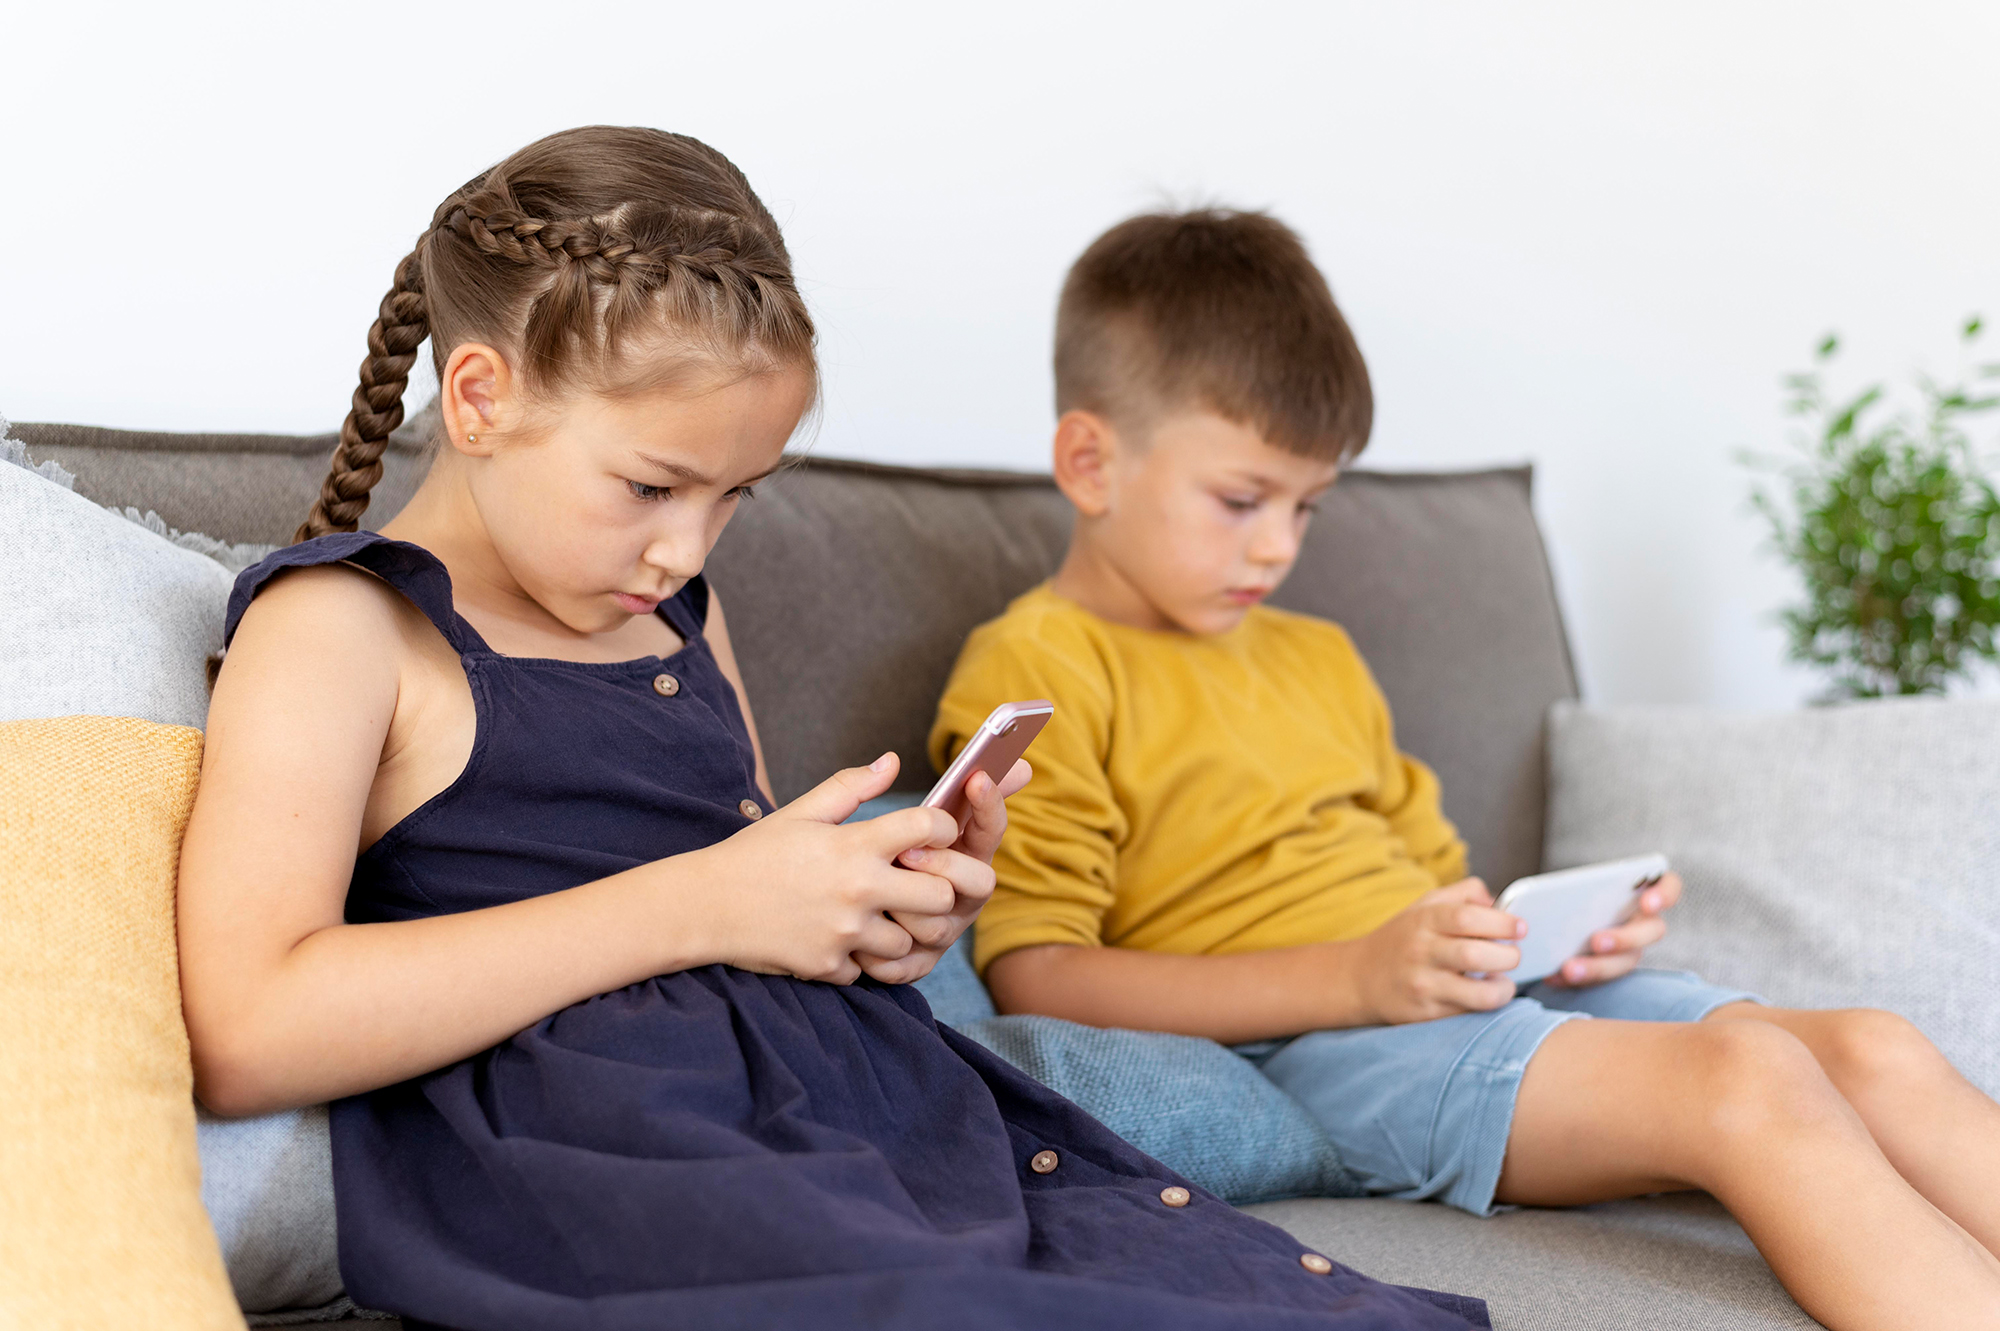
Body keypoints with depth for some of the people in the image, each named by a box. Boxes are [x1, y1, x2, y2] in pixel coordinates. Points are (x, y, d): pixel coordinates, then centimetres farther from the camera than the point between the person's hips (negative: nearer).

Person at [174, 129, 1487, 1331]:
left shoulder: (678, 613, 23)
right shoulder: (337, 625, 0)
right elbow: (244, 1037, -15)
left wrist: (886, 918, 8)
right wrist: (694, 905, -14)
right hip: (597, 1162, -6)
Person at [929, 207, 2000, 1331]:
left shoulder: (1318, 657, 26)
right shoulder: (1033, 674, -1)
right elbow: (1032, 979, -13)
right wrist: (1356, 976, -19)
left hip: (1482, 996, 8)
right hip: (1301, 1044, -8)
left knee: (1879, 1054, -13)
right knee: (1747, 1075, -28)